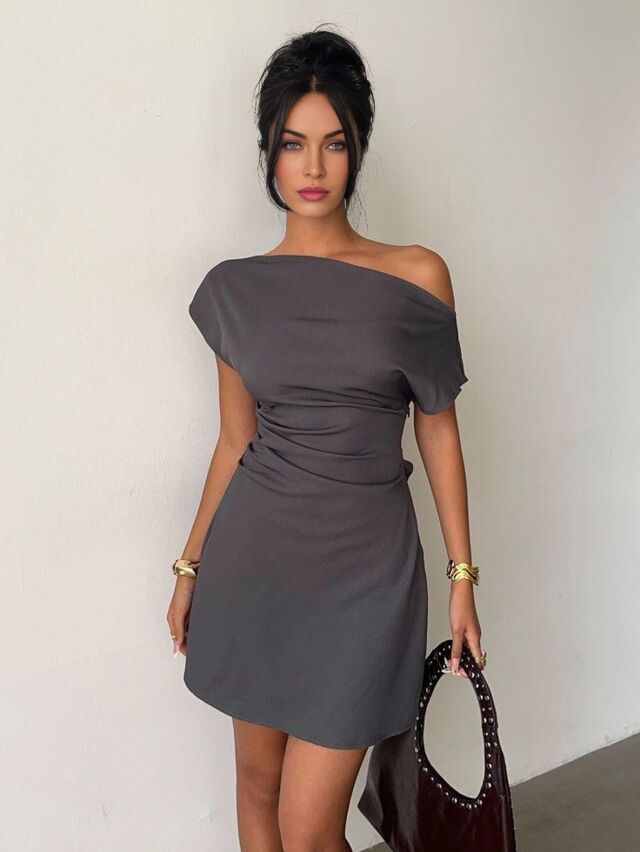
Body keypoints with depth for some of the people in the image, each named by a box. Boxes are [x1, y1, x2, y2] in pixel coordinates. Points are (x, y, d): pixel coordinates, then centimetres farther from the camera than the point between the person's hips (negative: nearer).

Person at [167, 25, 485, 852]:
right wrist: (191, 565, 11)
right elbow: (235, 441, 8)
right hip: (255, 556, 3)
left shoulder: (417, 277, -5)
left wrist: (463, 575, 0)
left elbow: (438, 429, 0)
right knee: (257, 781, 19)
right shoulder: (235, 288, 1)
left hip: (364, 565, -2)